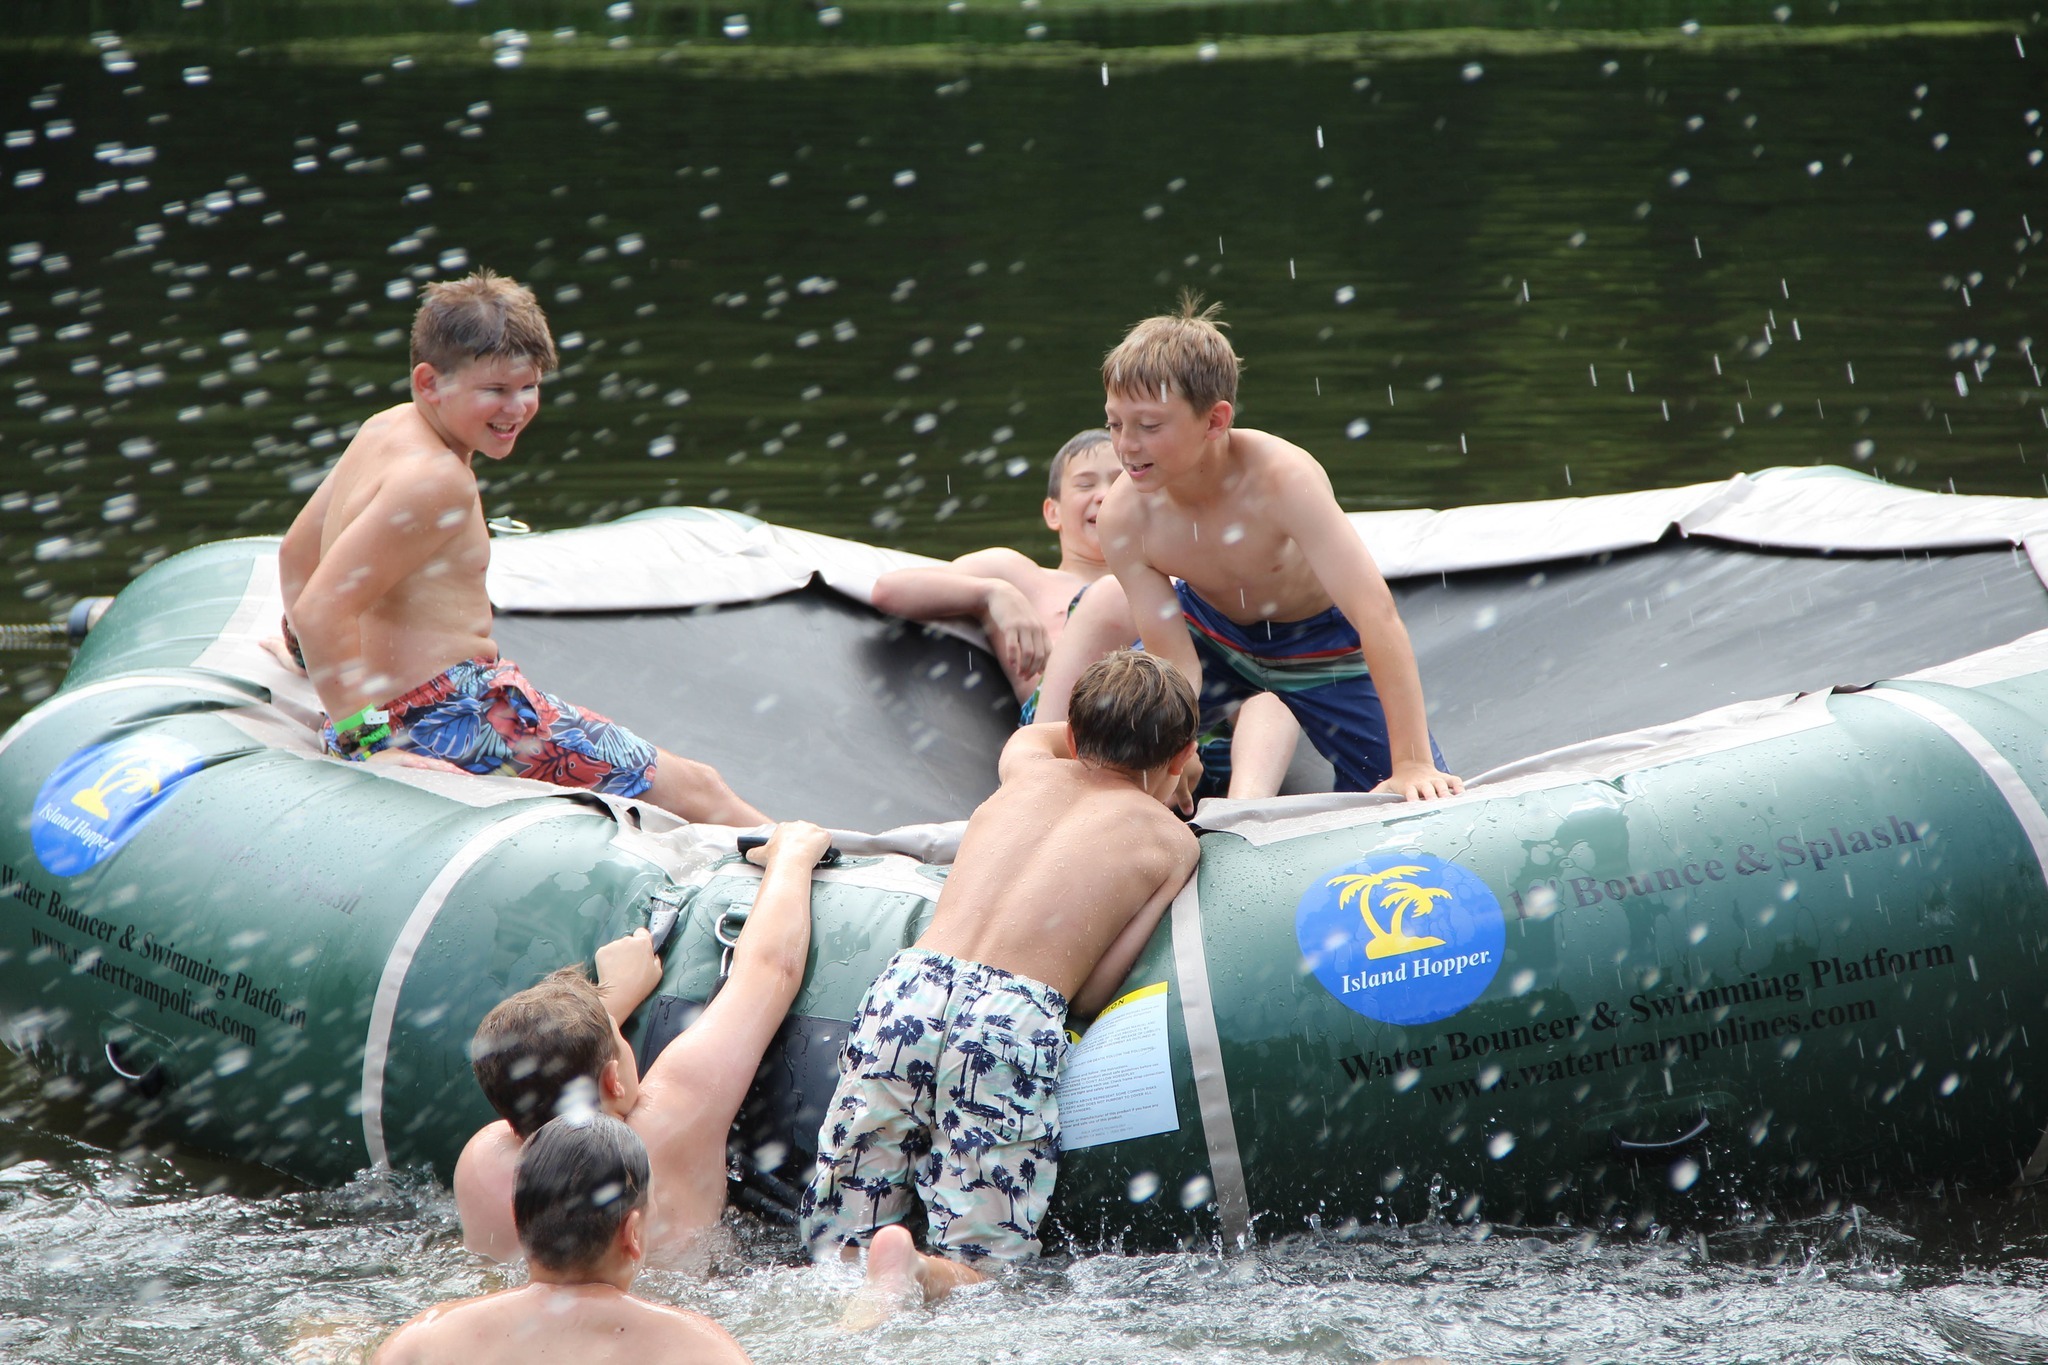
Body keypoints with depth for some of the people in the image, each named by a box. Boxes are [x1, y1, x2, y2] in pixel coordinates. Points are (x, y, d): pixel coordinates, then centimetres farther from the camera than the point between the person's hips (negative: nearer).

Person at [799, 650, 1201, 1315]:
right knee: (980, 1273, 2)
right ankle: (916, 1274, -31)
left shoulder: (1029, 768, 25)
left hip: (908, 990, 4)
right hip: (1014, 1021, -4)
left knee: (833, 1246, 13)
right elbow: (1090, 992, 9)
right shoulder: (1171, 840, 14)